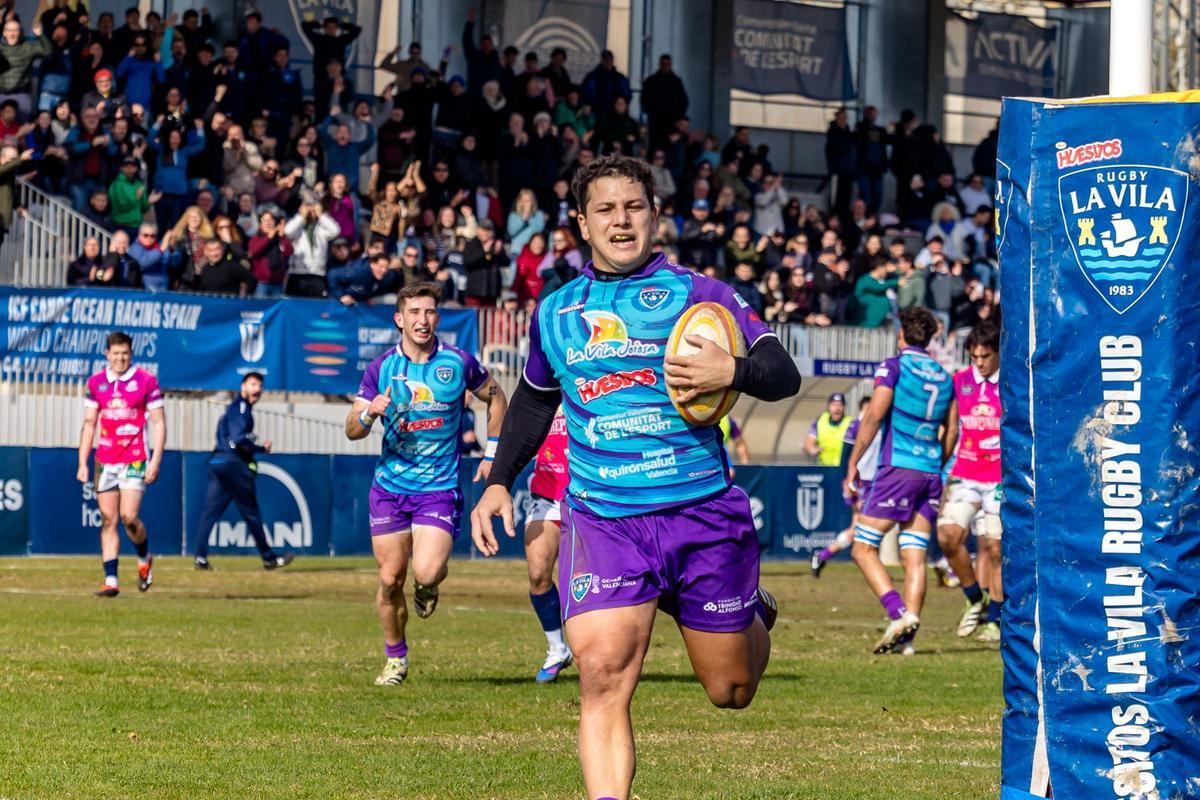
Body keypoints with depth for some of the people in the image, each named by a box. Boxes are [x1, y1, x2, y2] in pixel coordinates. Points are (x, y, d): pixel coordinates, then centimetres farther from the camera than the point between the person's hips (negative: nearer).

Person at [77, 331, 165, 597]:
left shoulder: (146, 381, -3)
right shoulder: (95, 383, 7)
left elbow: (159, 423, -2)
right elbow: (89, 424, 12)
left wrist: (155, 462, -10)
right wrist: (82, 463, 6)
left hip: (135, 460, -4)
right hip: (104, 461, 4)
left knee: (128, 516, -13)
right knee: (108, 519, 0)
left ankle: (144, 558, 16)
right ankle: (111, 580, 1)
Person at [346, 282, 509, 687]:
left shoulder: (459, 363, -4)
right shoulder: (381, 368, -2)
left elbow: (496, 398, 14)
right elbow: (352, 430, 0)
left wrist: (491, 454, 10)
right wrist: (370, 413, -23)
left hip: (440, 487, -2)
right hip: (390, 486, 2)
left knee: (427, 572, -19)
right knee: (391, 580, 2)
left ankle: (429, 585, 19)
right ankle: (395, 658, 22)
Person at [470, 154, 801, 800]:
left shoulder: (695, 293, 0)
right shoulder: (555, 313, 12)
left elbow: (783, 375, -5)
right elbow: (533, 401, 29)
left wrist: (732, 371, -25)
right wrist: (499, 481, 20)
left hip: (703, 513, -1)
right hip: (602, 522, 1)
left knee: (730, 691, 10)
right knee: (602, 673, -19)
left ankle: (752, 613, 43)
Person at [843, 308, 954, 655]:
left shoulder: (893, 367, -3)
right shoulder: (943, 376, 15)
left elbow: (874, 416, -10)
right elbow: (952, 428, 19)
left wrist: (853, 463, -6)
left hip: (898, 468, -6)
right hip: (930, 472, 6)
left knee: (863, 548, -2)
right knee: (915, 557, 4)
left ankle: (899, 614, -20)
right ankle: (906, 636, -4)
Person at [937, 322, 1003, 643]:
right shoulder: (960, 382, 7)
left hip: (1001, 480, -3)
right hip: (965, 476, 3)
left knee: (994, 548, -3)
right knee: (948, 535, -15)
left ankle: (994, 620, 12)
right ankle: (975, 601, 6)